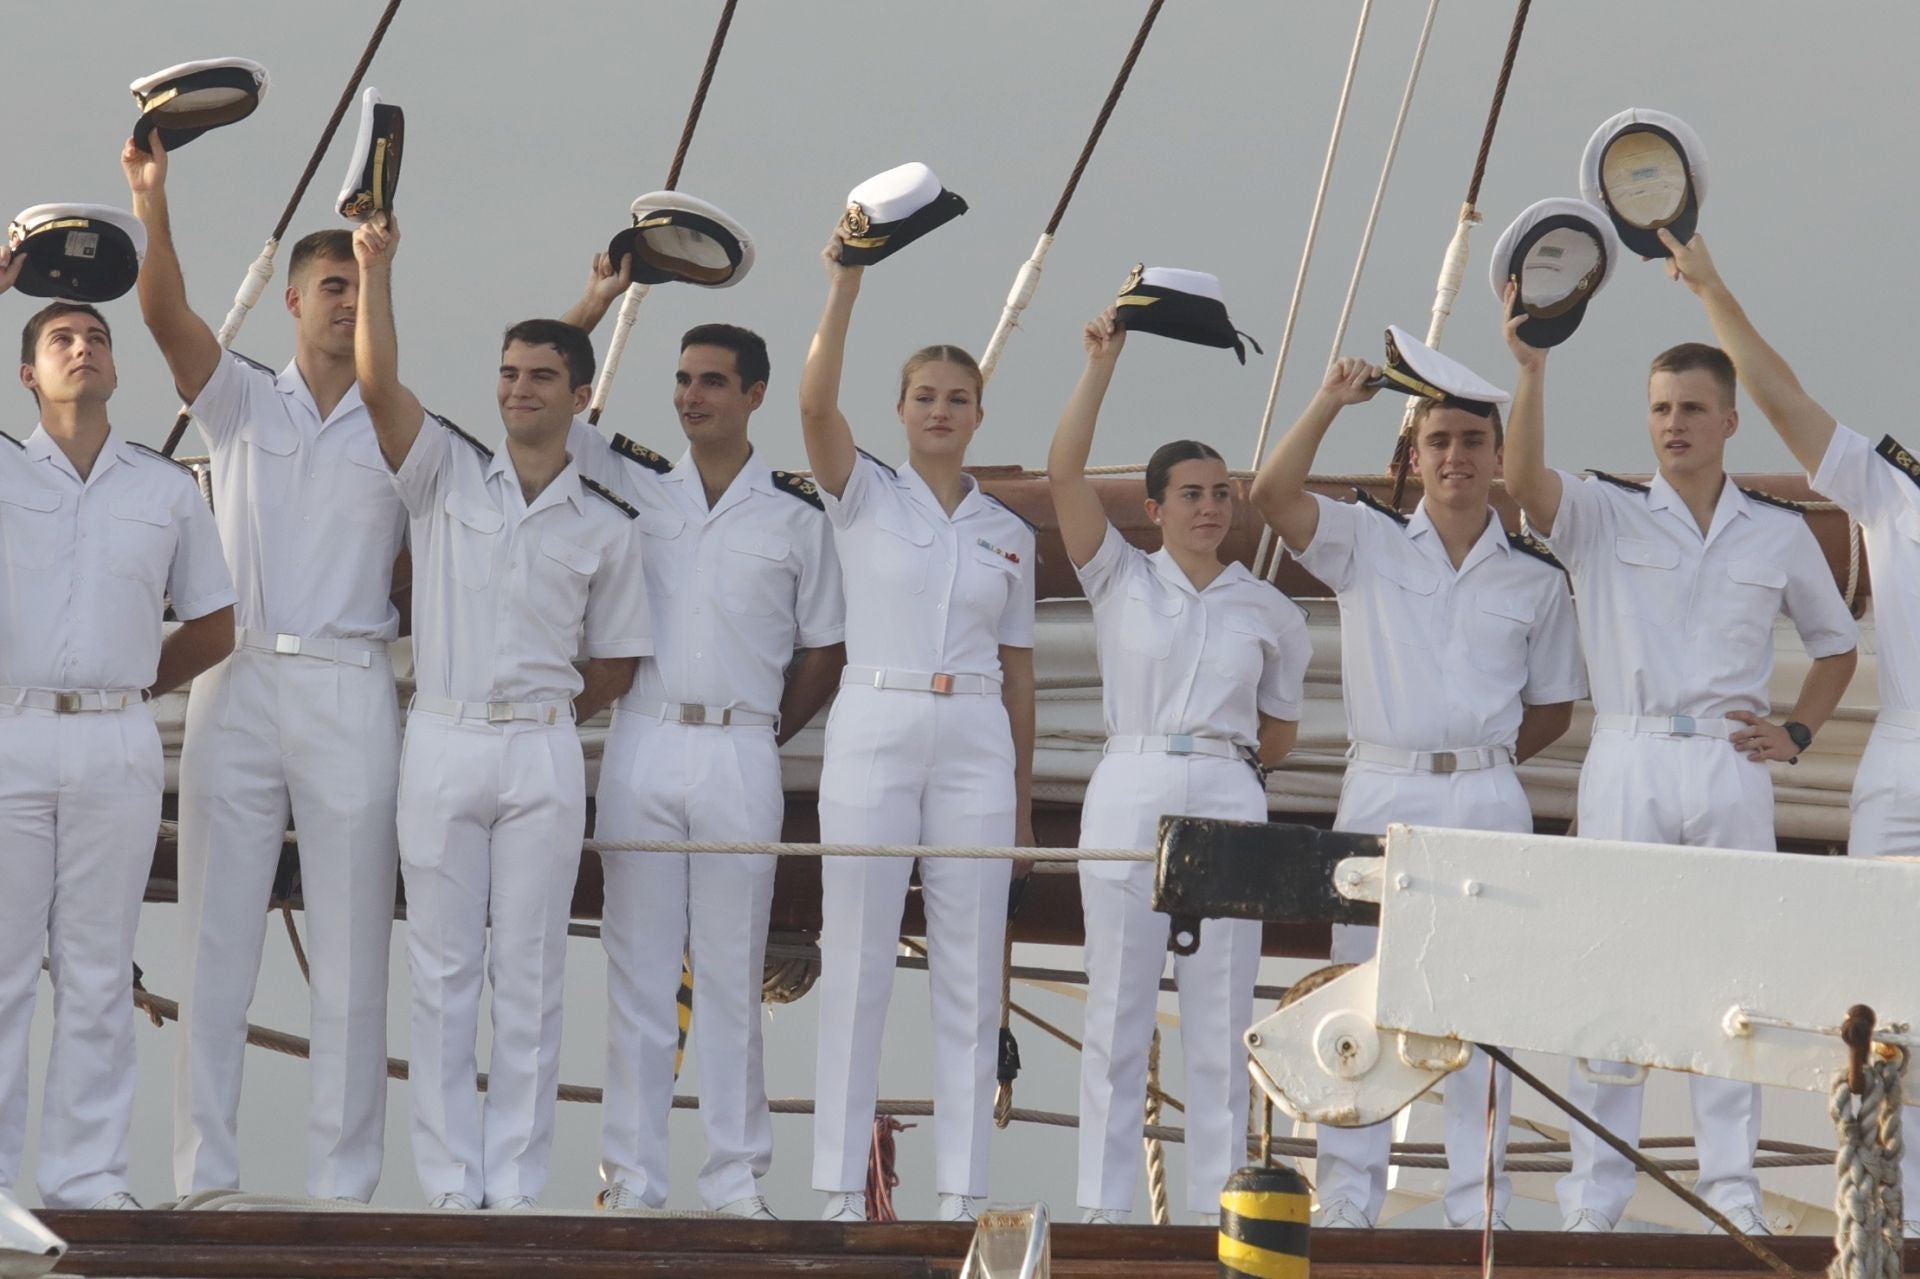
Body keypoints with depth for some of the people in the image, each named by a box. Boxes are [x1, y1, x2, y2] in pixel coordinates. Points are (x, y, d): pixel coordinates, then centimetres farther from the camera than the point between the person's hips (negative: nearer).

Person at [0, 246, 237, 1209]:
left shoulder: (168, 489, 12)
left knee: (97, 974, 4)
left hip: (118, 746, 2)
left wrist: (127, 691, 8)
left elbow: (212, 628, 18)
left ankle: (87, 1176, 6)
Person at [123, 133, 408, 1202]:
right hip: (237, 686, 0)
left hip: (352, 695, 0)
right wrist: (152, 201, -21)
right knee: (217, 945, 0)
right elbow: (166, 314, -8)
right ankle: (206, 1177, 3)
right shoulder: (242, 401, 9)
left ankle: (346, 1183, 4)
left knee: (352, 954, 0)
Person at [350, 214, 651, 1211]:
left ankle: (516, 1186, 4)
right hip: (441, 744, 0)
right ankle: (451, 1185, 5)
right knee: (444, 975, 1)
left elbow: (613, 666, 12)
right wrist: (375, 269, -20)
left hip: (543, 756, 0)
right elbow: (378, 383, -10)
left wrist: (543, 715, 8)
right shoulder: (446, 474, 5)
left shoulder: (604, 526, 7)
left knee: (530, 979, 1)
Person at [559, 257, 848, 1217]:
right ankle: (631, 1174, 6)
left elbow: (826, 651, 11)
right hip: (642, 744, 1)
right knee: (637, 967, 2)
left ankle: (736, 1179, 6)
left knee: (731, 973, 2)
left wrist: (764, 736, 5)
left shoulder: (797, 513, 5)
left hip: (742, 758, -1)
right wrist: (596, 305, -1)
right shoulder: (633, 483, 8)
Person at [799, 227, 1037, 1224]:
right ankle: (841, 1185, 2)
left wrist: (1023, 795, 13)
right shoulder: (864, 496, 4)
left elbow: (1018, 668, 15)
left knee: (971, 971, 2)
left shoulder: (1008, 533, 13)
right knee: (857, 961, -2)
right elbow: (815, 406, -15)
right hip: (874, 730, -3)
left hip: (977, 744, 3)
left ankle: (962, 1189, 5)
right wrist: (843, 291, -23)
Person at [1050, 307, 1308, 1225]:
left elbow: (1279, 729, 19)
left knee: (1221, 1016, 2)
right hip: (1129, 794, -1)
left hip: (1227, 801, 1)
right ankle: (1104, 1202, 4)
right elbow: (1064, 473, -8)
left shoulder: (1266, 610, 9)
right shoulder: (1120, 580, 4)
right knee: (1117, 1009, 0)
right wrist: (1101, 365, -12)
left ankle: (1217, 1203, 6)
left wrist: (1219, 760, 12)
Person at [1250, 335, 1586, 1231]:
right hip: (1381, 792, -1)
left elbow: (1552, 708, 16)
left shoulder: (1535, 578, 8)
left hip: (1489, 803, 1)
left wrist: (1479, 758, 8)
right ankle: (1347, 1196, 7)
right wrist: (1329, 404, -18)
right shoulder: (1366, 543, 3)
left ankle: (1478, 1200, 7)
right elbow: (1272, 494, -13)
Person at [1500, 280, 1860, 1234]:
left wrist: (1795, 732, 8)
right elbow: (1524, 481, -18)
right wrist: (1531, 370, -30)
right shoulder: (1605, 515, 3)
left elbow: (1835, 644, 23)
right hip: (1629, 761, -2)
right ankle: (1594, 1199, 2)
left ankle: (1732, 1190, 8)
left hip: (1730, 765, 2)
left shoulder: (1780, 534, 10)